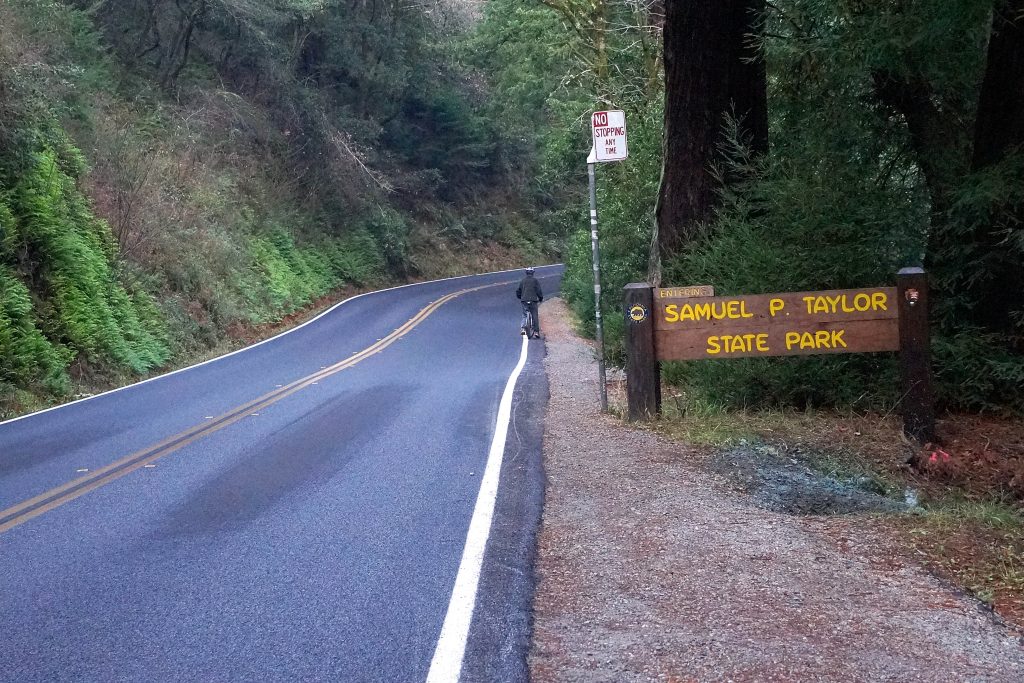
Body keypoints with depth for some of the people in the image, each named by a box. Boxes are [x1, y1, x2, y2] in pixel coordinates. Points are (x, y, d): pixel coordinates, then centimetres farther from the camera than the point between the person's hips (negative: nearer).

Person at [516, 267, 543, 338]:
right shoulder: (535, 280, 0)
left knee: (524, 315, 11)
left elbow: (518, 291, 14)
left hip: (524, 300, 2)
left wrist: (520, 297, 32)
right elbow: (539, 290, -3)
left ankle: (523, 328, -11)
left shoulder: (522, 281, 9)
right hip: (533, 300, -2)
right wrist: (541, 298, 12)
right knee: (535, 316, 4)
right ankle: (536, 332, 1)